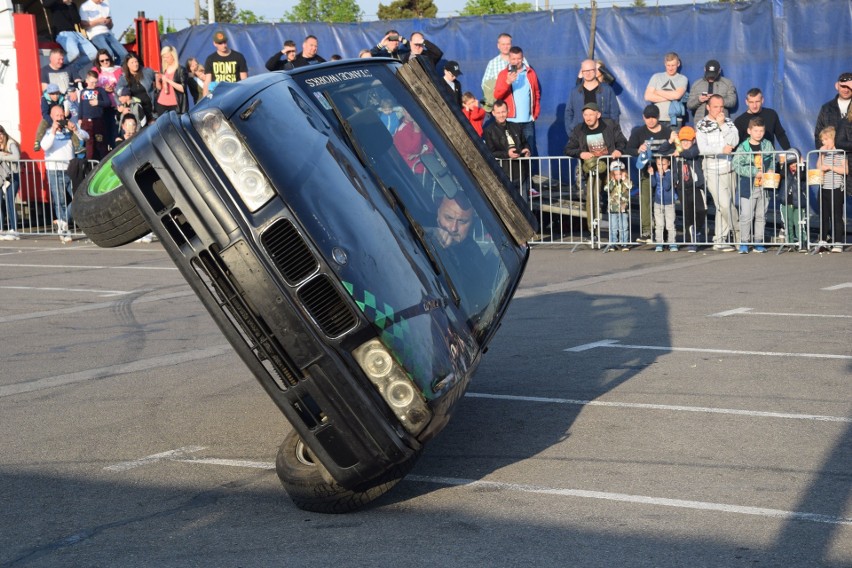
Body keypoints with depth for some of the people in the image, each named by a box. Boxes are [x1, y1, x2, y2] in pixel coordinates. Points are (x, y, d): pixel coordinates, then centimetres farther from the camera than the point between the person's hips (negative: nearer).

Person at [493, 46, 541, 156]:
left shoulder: (531, 73, 7)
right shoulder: (503, 74, 1)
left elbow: (537, 93, 15)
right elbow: (497, 95, -10)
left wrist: (536, 113, 10)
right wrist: (507, 82, -24)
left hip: (528, 120, 1)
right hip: (511, 121, -1)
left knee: (531, 150, 1)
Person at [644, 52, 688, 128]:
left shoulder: (683, 79, 7)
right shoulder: (656, 77, 11)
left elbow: (677, 95, -11)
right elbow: (648, 96, 0)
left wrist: (658, 92, 0)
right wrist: (669, 97, -5)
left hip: (674, 121, -1)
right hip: (657, 120, 1)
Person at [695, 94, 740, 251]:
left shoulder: (728, 122, 11)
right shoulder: (701, 125, 0)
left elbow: (734, 141, -5)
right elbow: (703, 148, -12)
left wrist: (722, 125, -8)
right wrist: (722, 149, -22)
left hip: (729, 169, 4)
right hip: (713, 170, -4)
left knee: (723, 206, 6)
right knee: (725, 204, -11)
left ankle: (719, 241, 14)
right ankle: (740, 236, 2)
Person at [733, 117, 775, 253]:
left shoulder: (768, 145, 5)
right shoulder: (743, 148, -8)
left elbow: (773, 160, 17)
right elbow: (737, 166, -14)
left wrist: (771, 170, -3)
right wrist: (755, 172, -18)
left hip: (764, 186, 4)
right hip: (748, 187, -4)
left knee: (761, 215, 10)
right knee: (746, 216, -5)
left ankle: (758, 242, 17)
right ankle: (744, 243, 2)